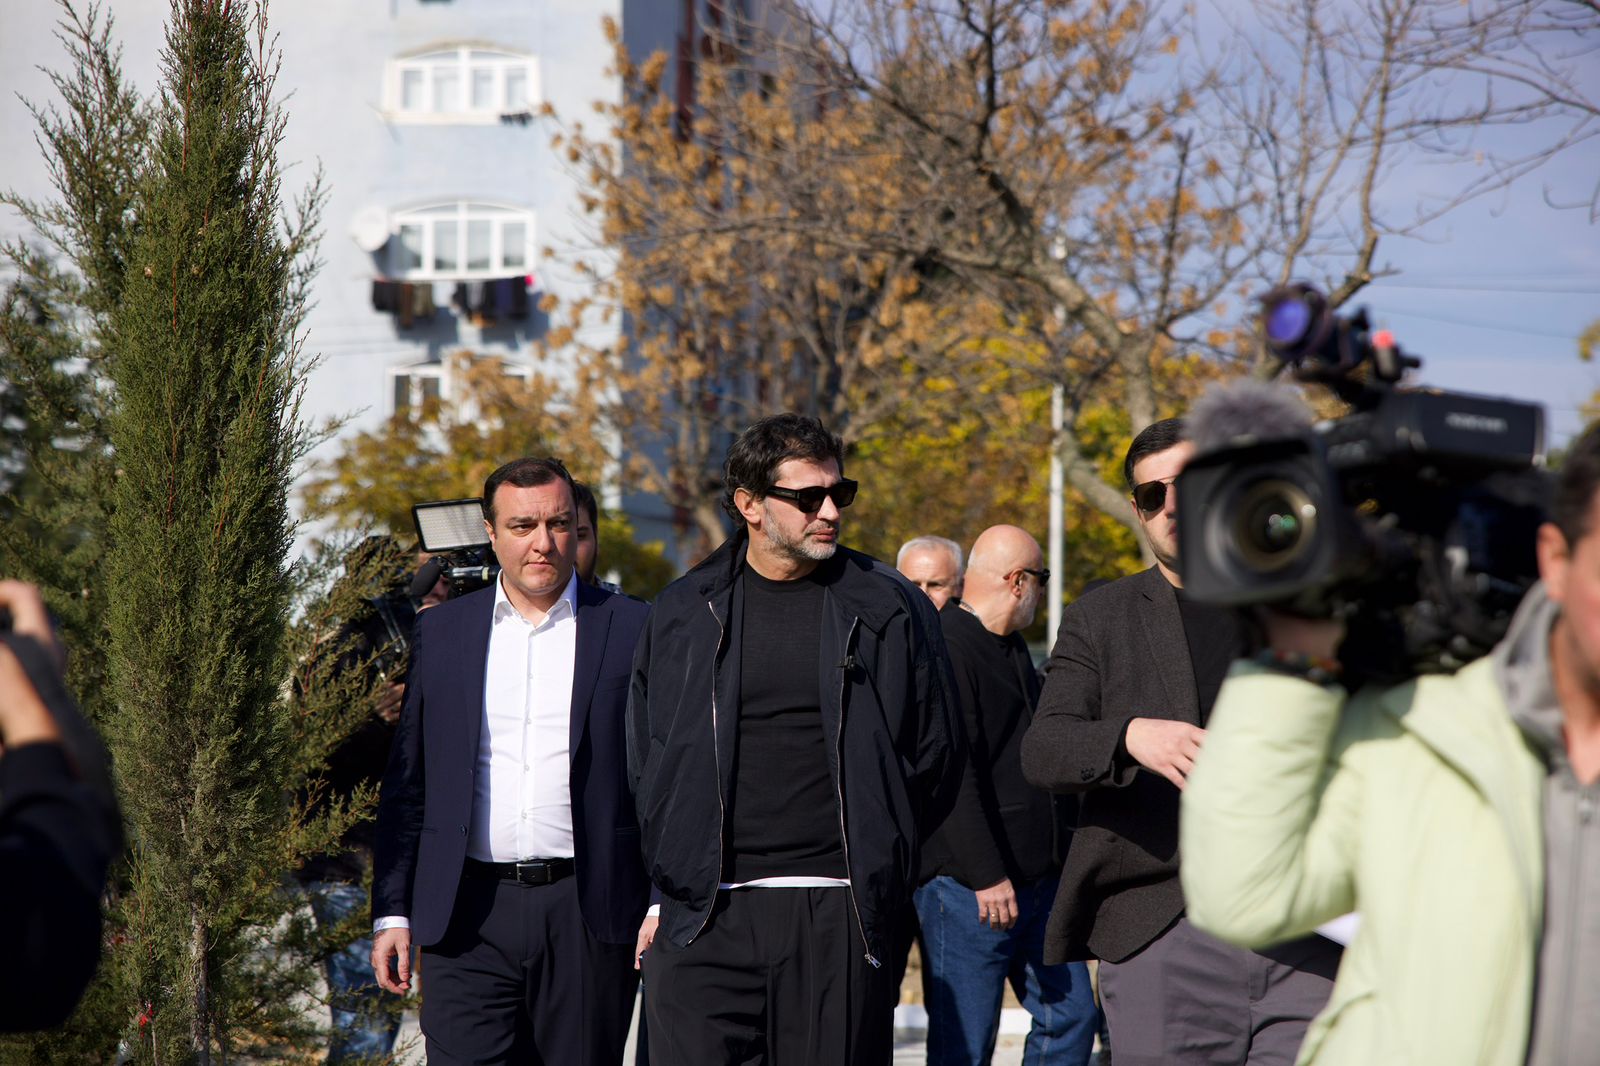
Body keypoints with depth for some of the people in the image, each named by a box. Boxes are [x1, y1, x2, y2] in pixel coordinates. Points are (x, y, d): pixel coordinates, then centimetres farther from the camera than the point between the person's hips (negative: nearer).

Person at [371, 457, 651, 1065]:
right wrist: (392, 912, 7)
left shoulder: (631, 629, 5)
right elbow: (405, 783, 13)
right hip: (469, 917, 1)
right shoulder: (441, 632, 11)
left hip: (590, 914, -1)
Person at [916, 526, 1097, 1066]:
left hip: (1036, 878, 10)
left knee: (1071, 1018, 9)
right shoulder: (945, 649, -14)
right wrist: (985, 875, -24)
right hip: (969, 885, -10)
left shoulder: (1013, 648, 18)